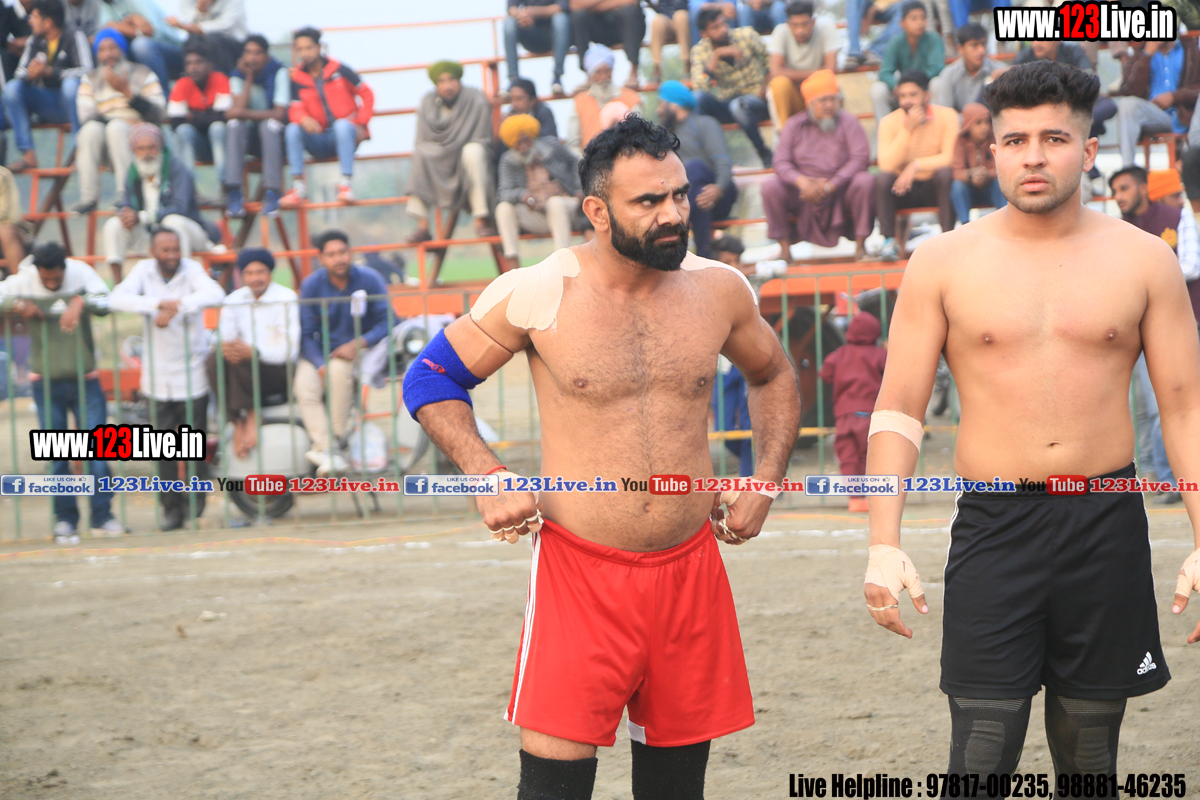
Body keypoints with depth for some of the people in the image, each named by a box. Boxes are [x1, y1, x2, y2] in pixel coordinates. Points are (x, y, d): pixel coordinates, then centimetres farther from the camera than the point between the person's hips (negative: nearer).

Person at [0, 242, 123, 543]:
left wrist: (81, 301, -35)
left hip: (85, 379, 0)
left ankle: (102, 517, 6)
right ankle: (65, 520, 11)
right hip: (47, 383, 0)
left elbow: (106, 302, -19)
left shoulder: (80, 272, -8)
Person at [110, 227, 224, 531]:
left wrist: (176, 308, -36)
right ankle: (172, 509, 14)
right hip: (158, 376, 2)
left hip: (193, 374, -2)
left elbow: (215, 294, -27)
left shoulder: (191, 269, -8)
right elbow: (117, 299, -17)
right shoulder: (143, 270, -2)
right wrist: (158, 304, -29)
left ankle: (195, 499, 25)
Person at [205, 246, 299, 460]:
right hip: (246, 373, 4)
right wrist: (226, 348, -27)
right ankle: (238, 421, -26)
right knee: (215, 359, -27)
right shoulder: (233, 301, 8)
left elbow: (290, 350, -14)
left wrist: (254, 352, -30)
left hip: (281, 372, -4)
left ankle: (250, 417, -18)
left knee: (239, 362, -32)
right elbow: (225, 339, 0)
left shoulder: (286, 299, -7)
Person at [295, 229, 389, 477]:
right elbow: (306, 335, -7)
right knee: (304, 386, -29)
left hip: (361, 351, -1)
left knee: (340, 368, -35)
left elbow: (387, 324, -8)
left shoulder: (369, 280, -6)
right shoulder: (311, 286, -5)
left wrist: (359, 343, -25)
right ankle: (325, 449, -32)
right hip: (320, 353, 1)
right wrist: (321, 366, -25)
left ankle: (335, 439, -25)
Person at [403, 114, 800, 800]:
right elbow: (431, 380, 4)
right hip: (580, 570, -3)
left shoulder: (720, 290, 3)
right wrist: (492, 481, -8)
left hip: (690, 569, 3)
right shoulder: (538, 295, -7)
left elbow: (775, 376, 22)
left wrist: (766, 481, 10)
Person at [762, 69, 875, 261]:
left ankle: (860, 246, -17)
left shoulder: (848, 122, 0)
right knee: (770, 186, -21)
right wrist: (802, 181, -25)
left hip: (840, 193, -1)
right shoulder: (795, 125, 5)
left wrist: (830, 186, -22)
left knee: (865, 181, -29)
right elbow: (781, 162, -3)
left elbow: (860, 158, -12)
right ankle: (785, 250, -15)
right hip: (804, 196, 1)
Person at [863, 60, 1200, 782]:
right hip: (994, 528, -1)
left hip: (1108, 528, 1)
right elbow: (899, 409, 3)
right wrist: (885, 546, -7)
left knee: (1090, 759, 8)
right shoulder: (943, 263, 3)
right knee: (982, 755, -8)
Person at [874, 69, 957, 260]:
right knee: (882, 178, -28)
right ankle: (890, 241, -21)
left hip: (935, 186, -1)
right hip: (903, 187, 1)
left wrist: (916, 165, -26)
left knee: (945, 173, -32)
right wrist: (908, 129, -24)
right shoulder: (890, 122, -7)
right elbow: (886, 165, -20)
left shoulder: (946, 116, -8)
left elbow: (950, 158, -17)